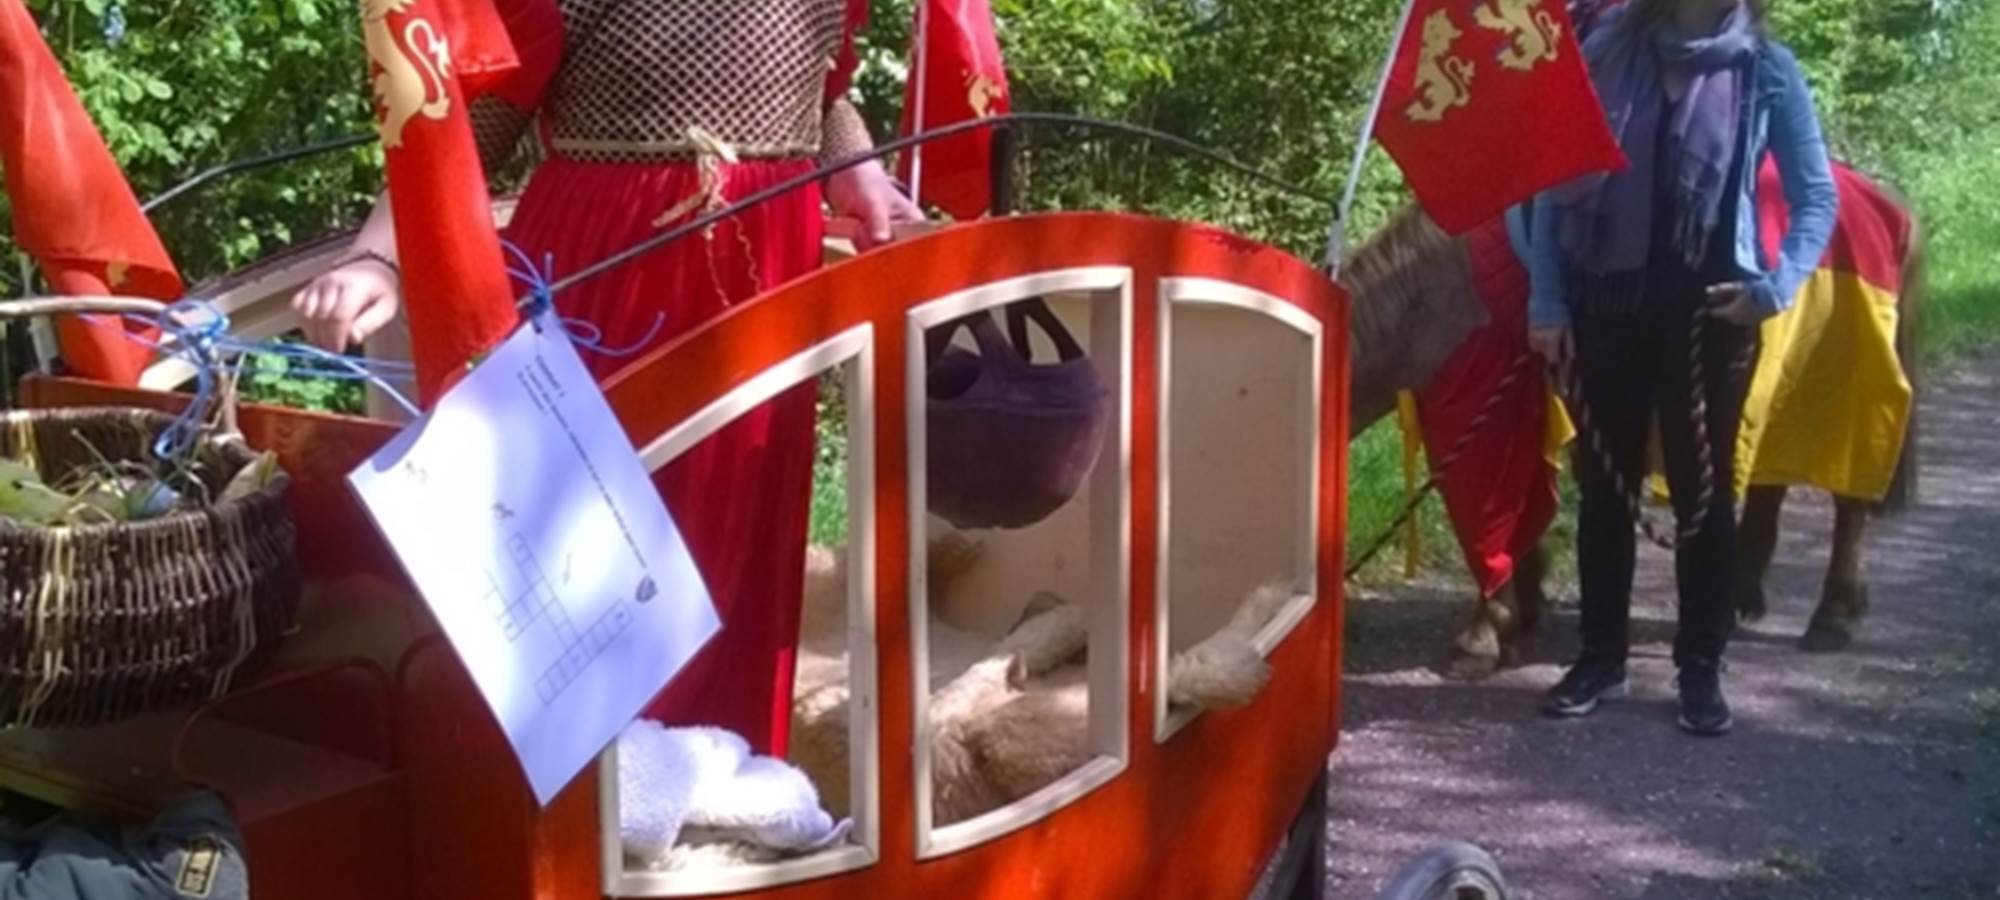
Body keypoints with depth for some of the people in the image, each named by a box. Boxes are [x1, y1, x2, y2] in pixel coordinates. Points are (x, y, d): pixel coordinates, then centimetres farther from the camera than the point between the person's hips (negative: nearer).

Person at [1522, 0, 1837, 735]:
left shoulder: (1767, 71, -2)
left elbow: (1817, 198, 3)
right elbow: (1554, 184, 3)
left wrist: (1778, 286, -12)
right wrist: (1547, 303, -2)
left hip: (1708, 310, -1)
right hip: (1606, 302, 1)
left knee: (1702, 489, 6)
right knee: (1603, 486, 9)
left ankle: (1701, 669, 18)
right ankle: (1601, 658, 22)